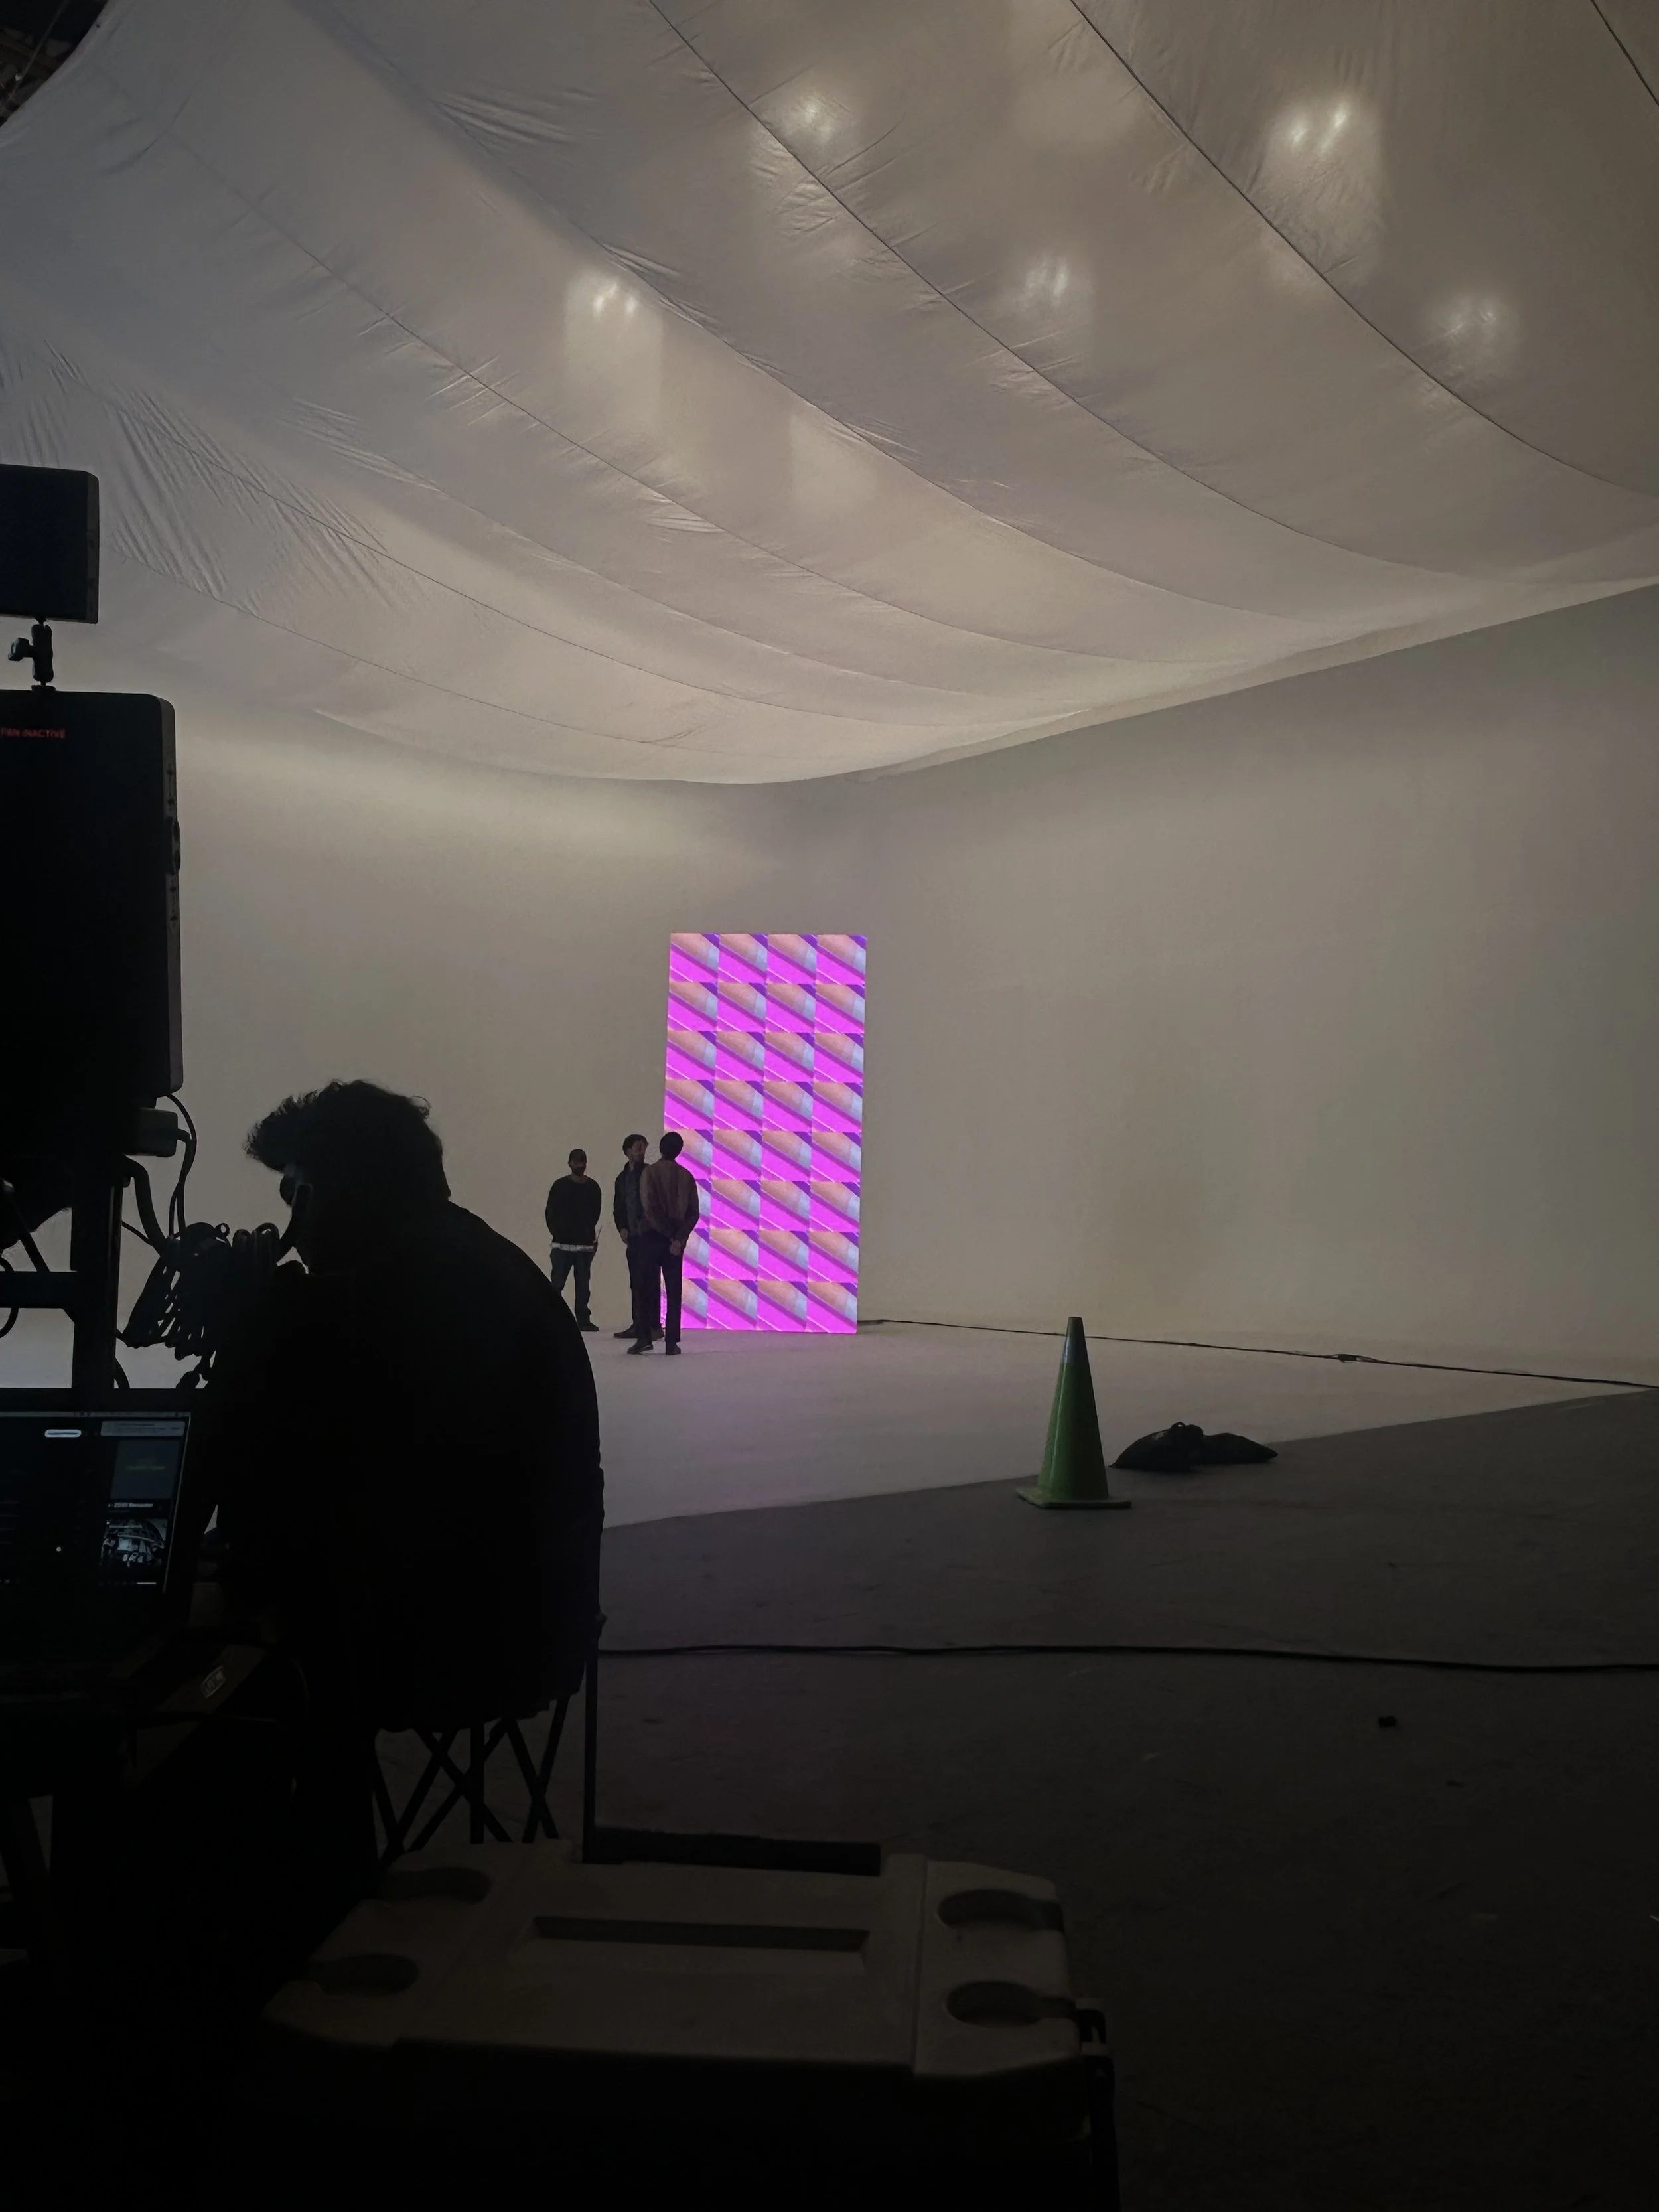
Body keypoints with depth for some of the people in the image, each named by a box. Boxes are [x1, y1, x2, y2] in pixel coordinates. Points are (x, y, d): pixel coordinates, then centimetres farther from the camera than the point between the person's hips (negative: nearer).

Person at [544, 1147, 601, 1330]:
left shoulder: (592, 1187, 7)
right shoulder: (560, 1186, 1)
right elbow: (551, 1213, 3)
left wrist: (589, 1233, 7)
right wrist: (556, 1233, -3)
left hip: (585, 1244, 2)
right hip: (563, 1244, -2)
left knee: (583, 1283, 3)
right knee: (557, 1282, -4)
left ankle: (583, 1319, 8)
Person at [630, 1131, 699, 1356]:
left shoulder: (651, 1172, -4)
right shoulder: (687, 1176, 6)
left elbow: (650, 1208, -13)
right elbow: (693, 1213, -2)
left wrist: (669, 1234, -9)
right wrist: (680, 1237, -8)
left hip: (653, 1236, -3)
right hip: (677, 1239, 3)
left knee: (649, 1289, 1)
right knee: (674, 1291, 4)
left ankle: (645, 1337, -6)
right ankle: (671, 1341, 0)